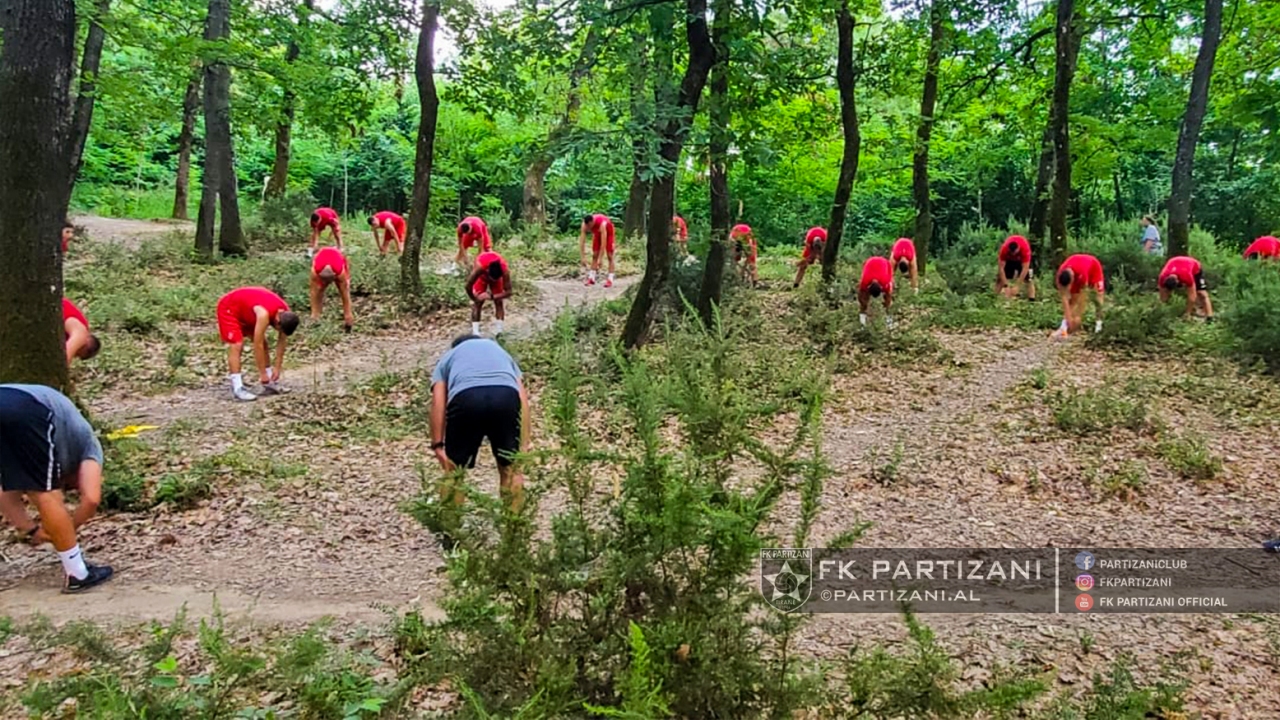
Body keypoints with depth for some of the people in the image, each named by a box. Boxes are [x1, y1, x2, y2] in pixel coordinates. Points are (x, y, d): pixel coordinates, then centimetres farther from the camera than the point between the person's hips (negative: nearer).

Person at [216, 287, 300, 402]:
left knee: (264, 343, 4)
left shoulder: (286, 314, -18)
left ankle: (269, 384, 10)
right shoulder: (264, 314, -41)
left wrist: (278, 367, -8)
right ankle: (237, 388, -22)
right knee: (237, 345, -20)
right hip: (229, 308, -8)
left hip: (246, 310, 8)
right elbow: (257, 346, -36)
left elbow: (282, 342, -7)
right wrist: (263, 374, -31)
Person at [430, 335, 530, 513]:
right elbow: (522, 398, 28)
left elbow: (438, 403, 18)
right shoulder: (500, 351, 42)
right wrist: (523, 445, 24)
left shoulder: (448, 357, 37)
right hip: (506, 396, 1)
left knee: (454, 471, 19)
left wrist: (437, 445, 15)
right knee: (510, 468, 20)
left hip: (465, 398, -1)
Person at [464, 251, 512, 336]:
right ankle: (475, 331, -13)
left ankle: (499, 330, -5)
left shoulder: (504, 270, -42)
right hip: (482, 276, -1)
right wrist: (475, 299, -22)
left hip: (497, 275, 1)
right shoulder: (480, 267, -46)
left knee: (498, 302, -8)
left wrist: (492, 296, -40)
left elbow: (508, 292, -35)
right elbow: (468, 286, -36)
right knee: (478, 303, -11)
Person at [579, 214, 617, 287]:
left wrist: (600, 259, -45)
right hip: (597, 232, 4)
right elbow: (582, 242, -30)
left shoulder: (602, 224, -44)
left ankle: (610, 280, -14)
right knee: (594, 255, -2)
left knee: (609, 256, -11)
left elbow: (603, 243, -44)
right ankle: (591, 278, -1)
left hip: (608, 232, -4)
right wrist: (583, 257, -36)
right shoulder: (584, 225, -31)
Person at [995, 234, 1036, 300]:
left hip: (1022, 259, -1)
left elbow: (1025, 268, -41)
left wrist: (1017, 286, -44)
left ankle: (1031, 298, -12)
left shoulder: (1025, 249, -41)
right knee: (1000, 276, -8)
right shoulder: (1004, 249, -38)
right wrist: (1006, 286, -41)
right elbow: (1001, 268, -37)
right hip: (1008, 260, 1)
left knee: (1027, 274, -16)